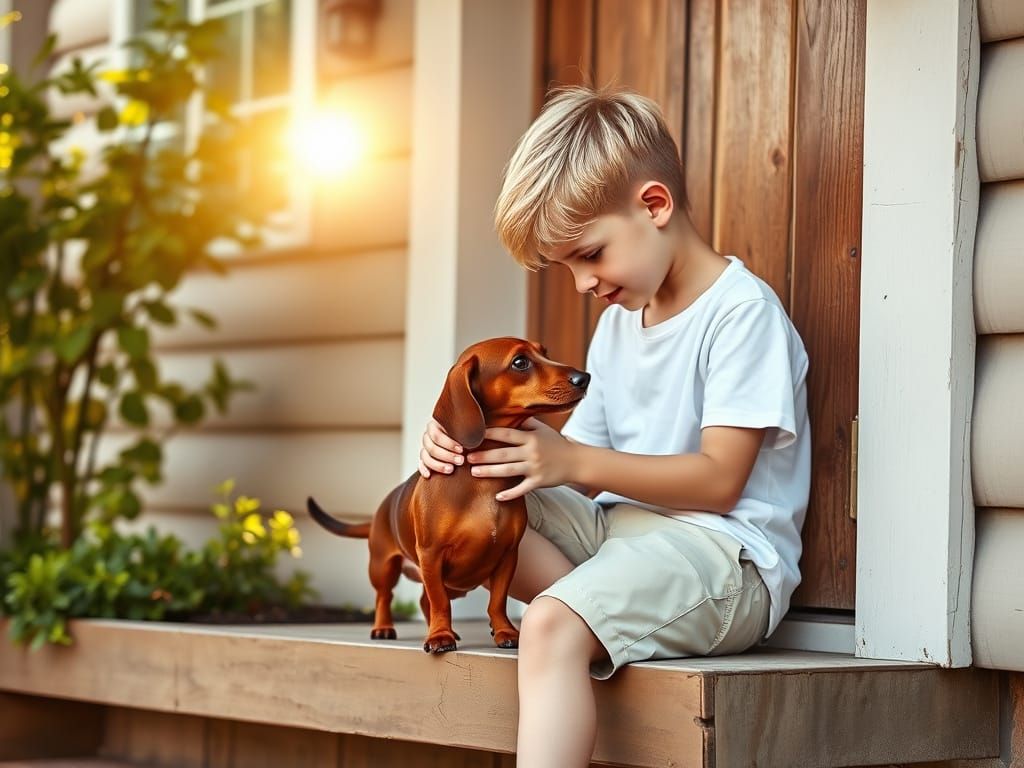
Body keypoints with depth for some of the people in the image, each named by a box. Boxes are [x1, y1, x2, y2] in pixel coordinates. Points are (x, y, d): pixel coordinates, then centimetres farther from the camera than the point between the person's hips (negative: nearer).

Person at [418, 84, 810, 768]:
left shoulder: (743, 312, -9)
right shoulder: (619, 323, 19)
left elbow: (718, 480, -15)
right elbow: (581, 464, 14)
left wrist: (570, 461, -19)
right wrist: (475, 446, -5)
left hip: (720, 550, -9)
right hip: (616, 526, 9)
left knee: (554, 626, -35)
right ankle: (608, 605, -19)